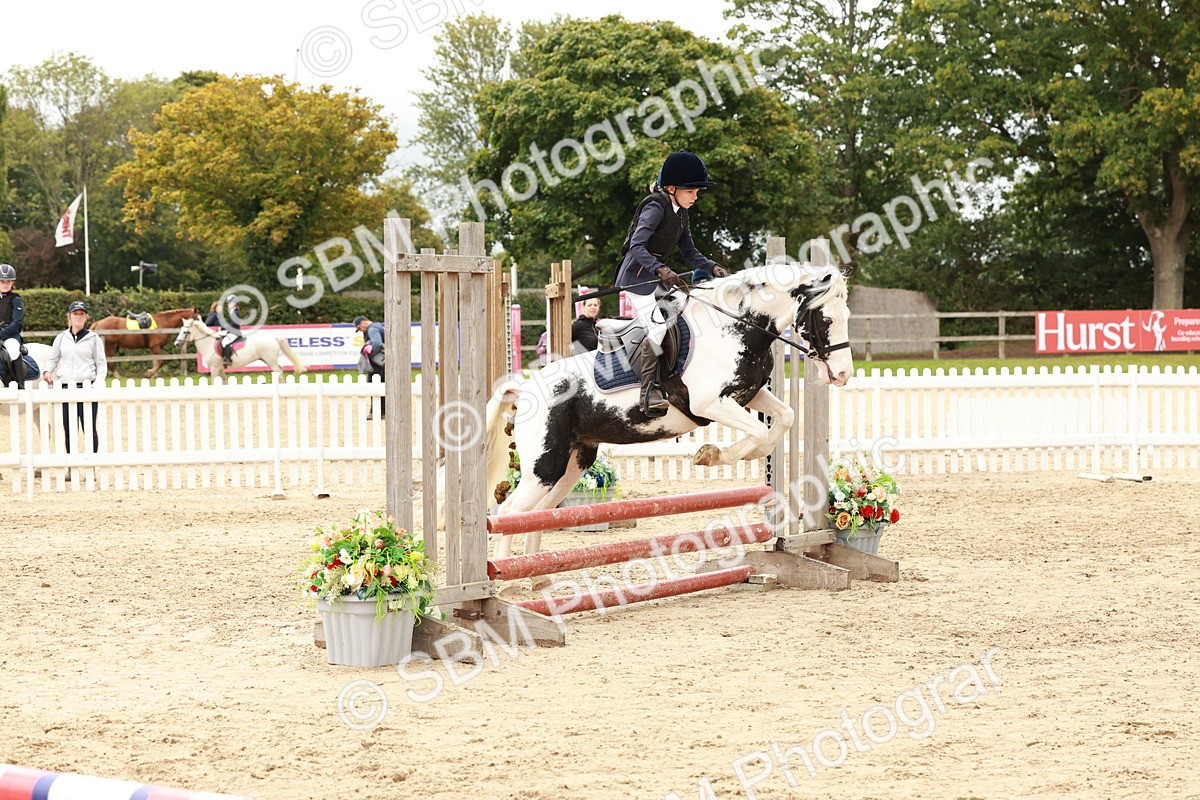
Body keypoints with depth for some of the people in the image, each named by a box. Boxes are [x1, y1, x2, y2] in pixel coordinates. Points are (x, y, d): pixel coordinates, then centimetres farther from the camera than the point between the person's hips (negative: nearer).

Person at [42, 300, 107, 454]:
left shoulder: (93, 339, 4)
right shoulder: (61, 338, 11)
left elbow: (101, 364, 4)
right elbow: (52, 359, 16)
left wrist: (98, 383, -12)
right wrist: (47, 371, -5)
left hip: (87, 387, -3)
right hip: (65, 387, 3)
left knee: (89, 429, -1)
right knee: (68, 430, 5)